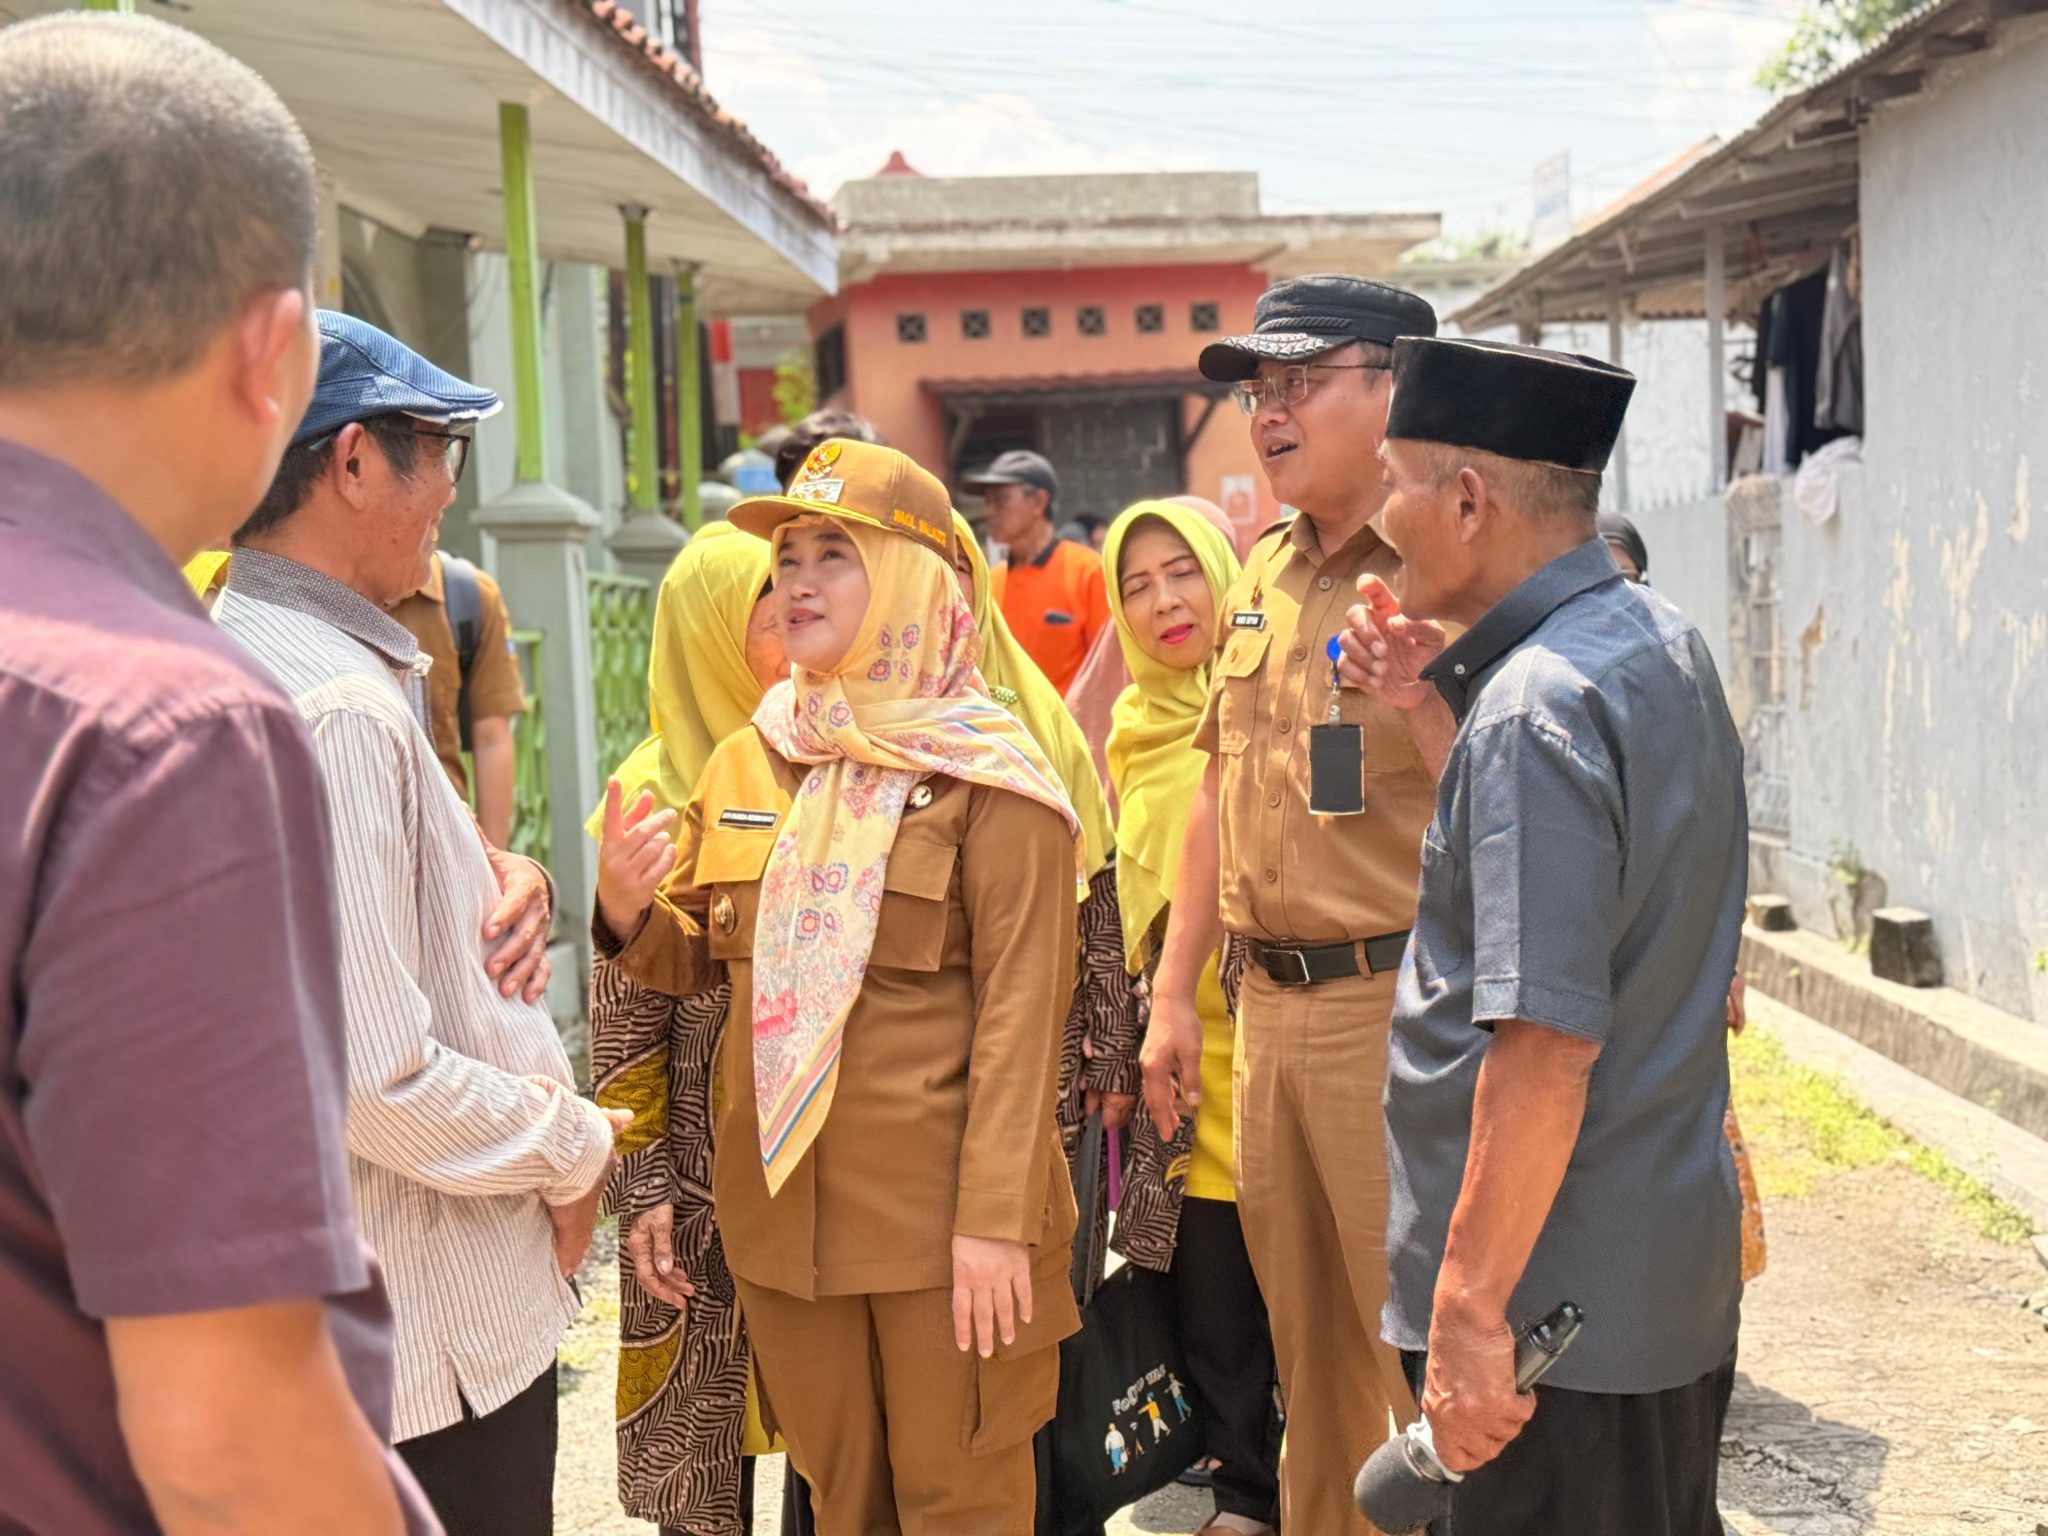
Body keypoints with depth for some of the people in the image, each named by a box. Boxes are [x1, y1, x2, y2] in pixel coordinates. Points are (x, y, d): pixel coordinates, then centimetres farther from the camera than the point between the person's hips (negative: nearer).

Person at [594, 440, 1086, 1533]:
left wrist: (996, 1218, -18)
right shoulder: (743, 763, 9)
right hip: (781, 1198, 5)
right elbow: (692, 961, 17)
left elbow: (1021, 1008, -12)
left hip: (937, 1208, -5)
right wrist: (627, 913, -6)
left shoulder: (986, 774, -7)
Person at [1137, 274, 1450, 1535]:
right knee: (1310, 1345, 19)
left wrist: (1415, 687, -31)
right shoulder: (1266, 577, 13)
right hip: (1271, 1007, 8)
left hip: (1394, 1004, -8)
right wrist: (1173, 993, 19)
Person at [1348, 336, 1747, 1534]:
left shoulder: (1535, 709, -23)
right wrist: (1449, 699, 13)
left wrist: (1469, 1313, -25)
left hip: (1559, 1305, -10)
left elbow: (1547, 1046, -29)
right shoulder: (1663, 640, 8)